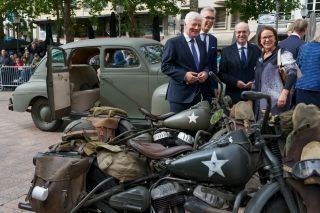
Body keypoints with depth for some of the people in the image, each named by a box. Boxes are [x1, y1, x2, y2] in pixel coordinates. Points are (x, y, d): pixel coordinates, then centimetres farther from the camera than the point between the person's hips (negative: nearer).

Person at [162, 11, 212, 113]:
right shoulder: (173, 42, -6)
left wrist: (205, 72, -3)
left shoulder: (201, 44, 17)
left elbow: (205, 64, 21)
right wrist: (184, 75, -22)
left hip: (197, 95, 7)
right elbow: (165, 66, -10)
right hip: (180, 94, -7)